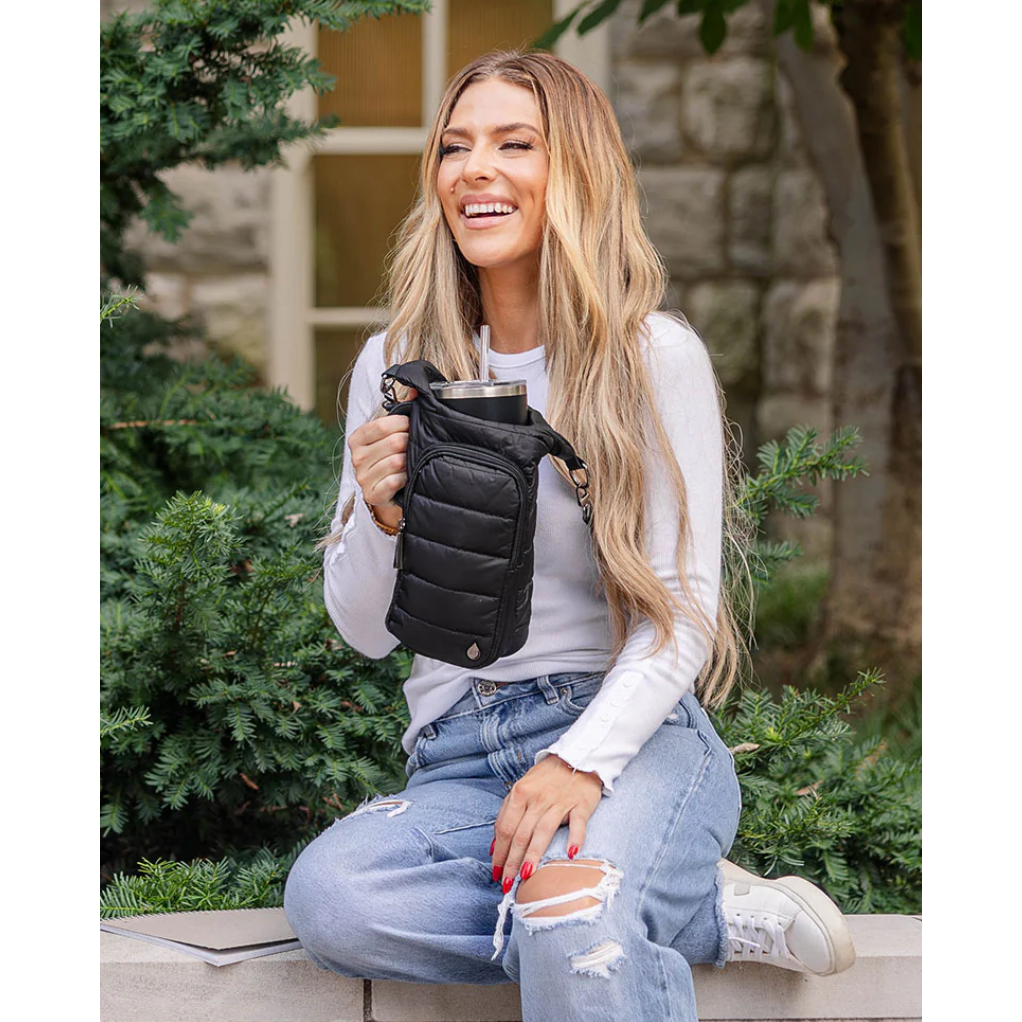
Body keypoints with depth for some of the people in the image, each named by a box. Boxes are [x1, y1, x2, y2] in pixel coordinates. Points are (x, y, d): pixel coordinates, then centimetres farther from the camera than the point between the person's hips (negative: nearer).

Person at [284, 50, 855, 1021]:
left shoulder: (656, 355, 0)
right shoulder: (393, 365, 10)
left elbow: (684, 612, -4)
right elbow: (366, 632, 11)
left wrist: (583, 759, -20)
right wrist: (378, 518, -11)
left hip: (633, 731, -5)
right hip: (459, 756, 5)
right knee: (327, 894, -30)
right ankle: (707, 916, -15)